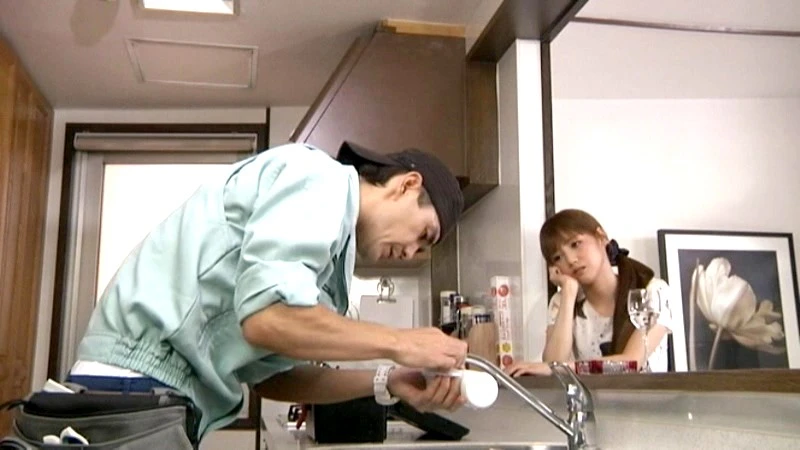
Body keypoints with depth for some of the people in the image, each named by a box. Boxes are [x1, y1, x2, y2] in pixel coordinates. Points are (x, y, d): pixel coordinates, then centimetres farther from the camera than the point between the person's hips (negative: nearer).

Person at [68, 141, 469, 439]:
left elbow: (267, 374, 14)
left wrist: (383, 383, 5)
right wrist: (398, 343, -10)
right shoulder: (320, 178, -8)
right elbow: (268, 318, -22)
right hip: (137, 391, -10)